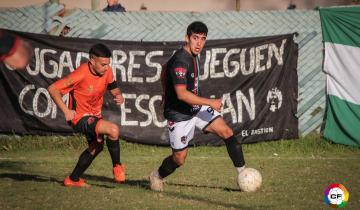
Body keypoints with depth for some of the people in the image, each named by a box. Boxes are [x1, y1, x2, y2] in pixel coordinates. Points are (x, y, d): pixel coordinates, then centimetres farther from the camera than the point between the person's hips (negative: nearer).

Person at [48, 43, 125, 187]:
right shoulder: (81, 74, -28)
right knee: (113, 129, -27)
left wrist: (118, 95, -13)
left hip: (95, 115, 9)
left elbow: (113, 87, 11)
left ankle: (74, 179, 42)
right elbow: (53, 89, -24)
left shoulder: (107, 71, -9)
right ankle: (117, 167, -7)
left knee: (96, 147, 25)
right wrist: (66, 110, -28)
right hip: (80, 117, -9)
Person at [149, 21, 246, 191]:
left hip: (196, 107, 8)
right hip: (179, 114, -8)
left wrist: (167, 95, 28)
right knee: (179, 159, 1)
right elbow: (182, 94, -32)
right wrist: (211, 103, -29)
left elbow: (165, 70, 21)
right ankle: (157, 176, 31)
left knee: (227, 132, -7)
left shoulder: (192, 56, 4)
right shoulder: (180, 61, -26)